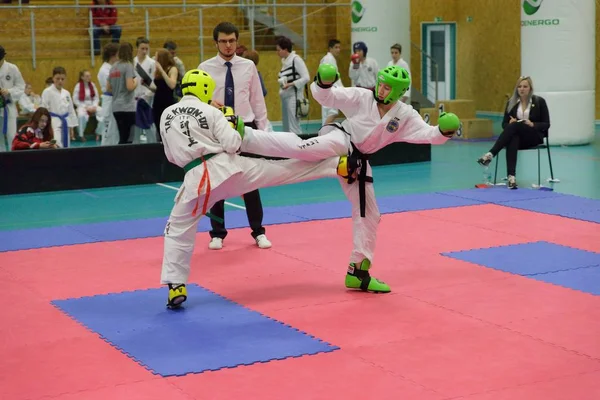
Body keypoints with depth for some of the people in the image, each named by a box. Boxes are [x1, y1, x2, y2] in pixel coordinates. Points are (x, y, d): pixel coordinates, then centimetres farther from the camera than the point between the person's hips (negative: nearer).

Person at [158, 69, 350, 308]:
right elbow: (232, 144, -3)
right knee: (284, 169, 10)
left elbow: (172, 156, 21)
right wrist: (231, 124, 15)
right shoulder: (211, 112, 2)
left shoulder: (166, 115, 13)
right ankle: (338, 165, 18)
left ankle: (176, 287, 6)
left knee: (178, 230, 14)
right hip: (228, 167, -1)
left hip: (197, 178, 1)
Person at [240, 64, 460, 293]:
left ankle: (358, 272, 19)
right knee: (301, 149, -37)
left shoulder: (405, 116, 1)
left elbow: (427, 134, -6)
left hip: (357, 162, 6)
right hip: (339, 142, -5)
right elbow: (325, 97, -10)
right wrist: (323, 83, -32)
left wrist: (444, 131, -27)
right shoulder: (361, 96, -7)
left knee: (368, 214, 8)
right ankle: (244, 137, -46)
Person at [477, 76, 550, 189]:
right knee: (512, 140, -38)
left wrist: (532, 124, -19)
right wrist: (510, 123, -14)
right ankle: (511, 176, -53)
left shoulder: (539, 101, 1)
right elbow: (504, 124, 10)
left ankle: (490, 154, -44)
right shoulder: (511, 102, 9)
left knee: (515, 125, -35)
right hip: (516, 135, 2)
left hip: (534, 136, -2)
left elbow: (546, 124, 0)